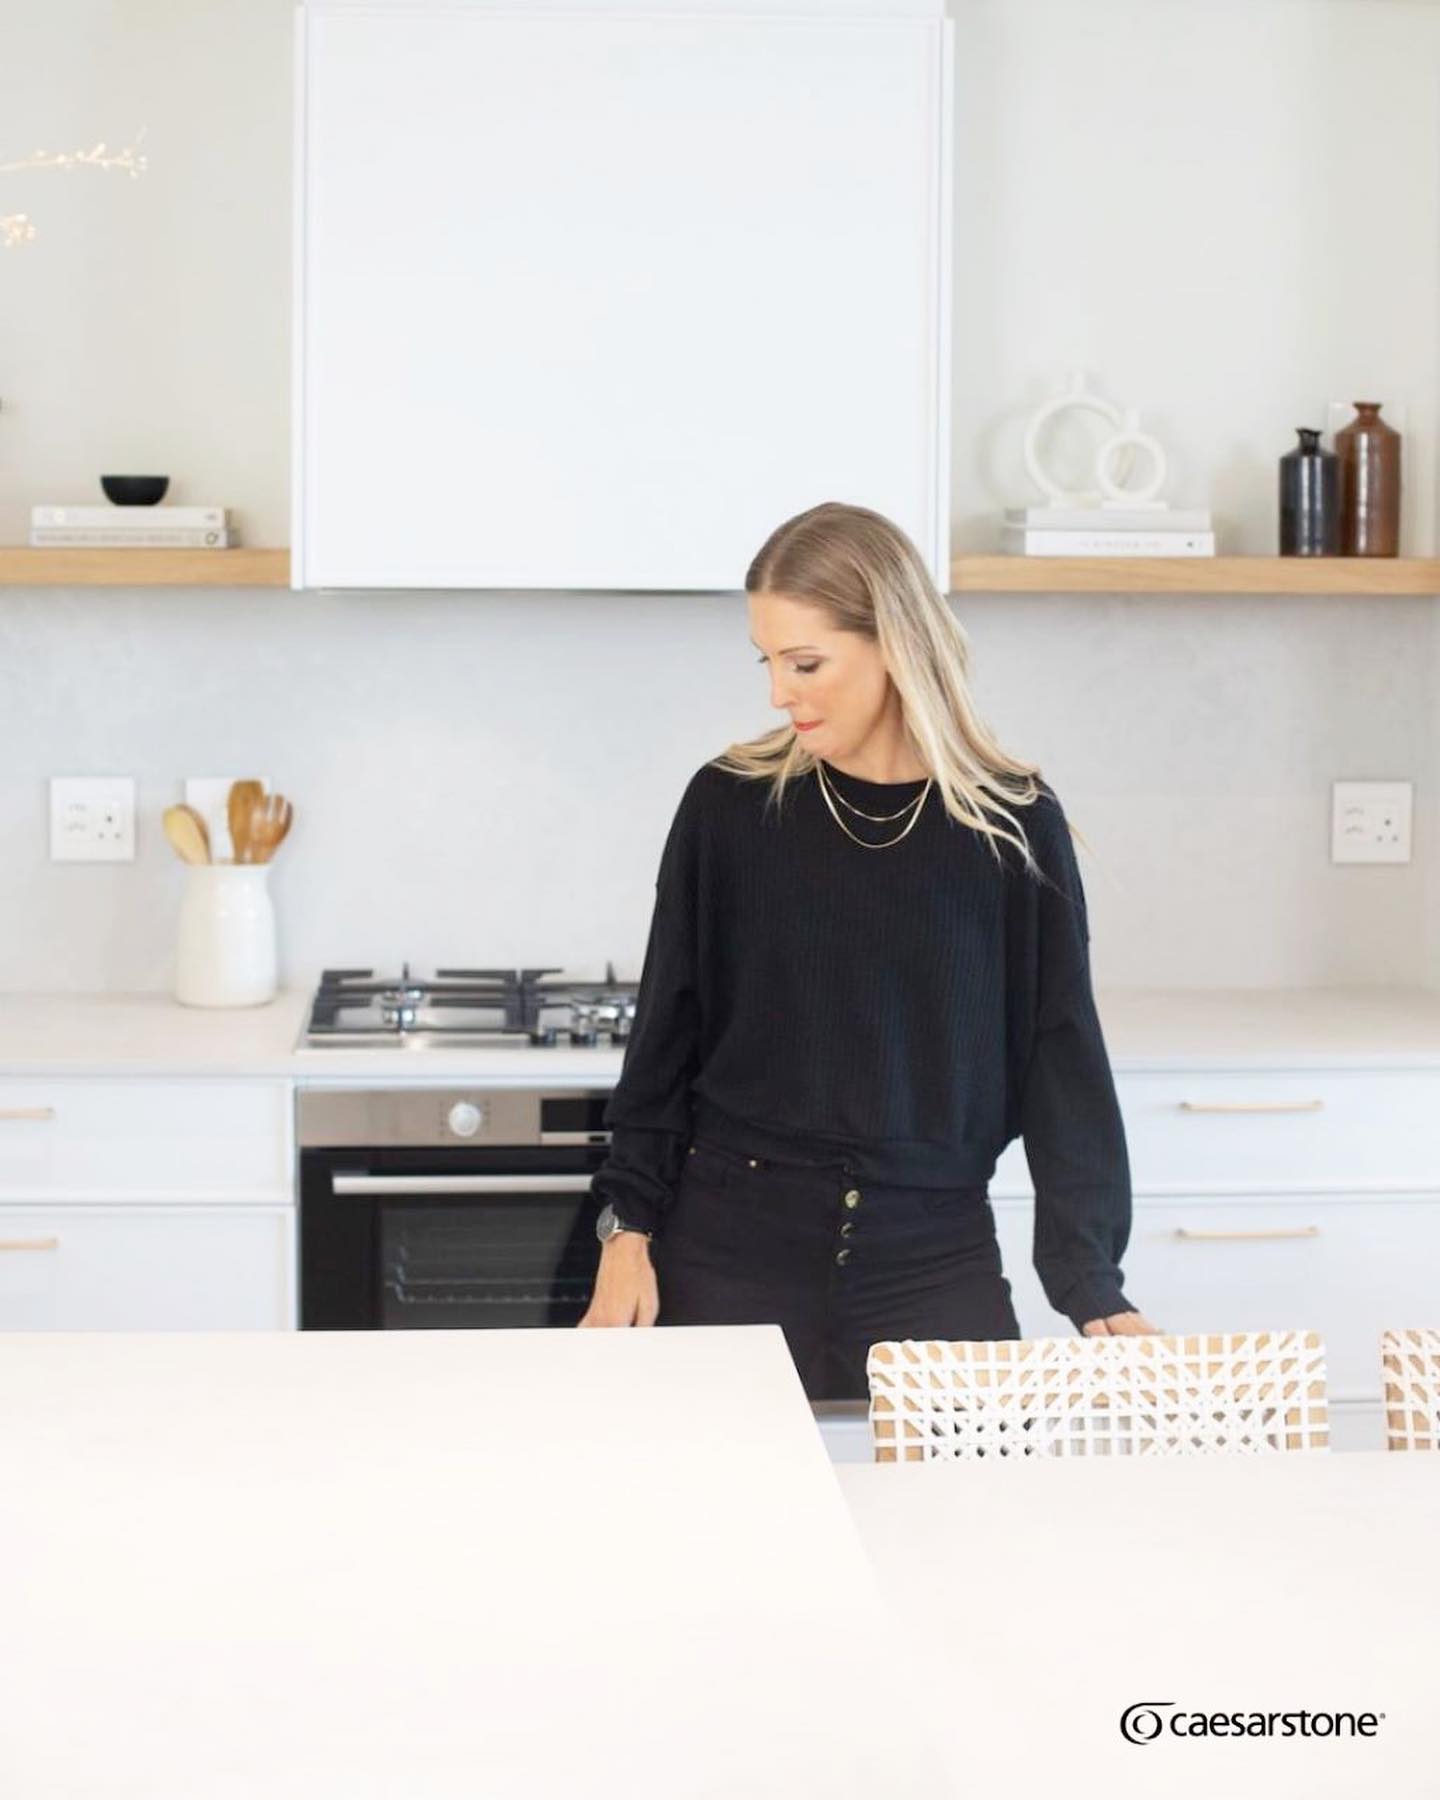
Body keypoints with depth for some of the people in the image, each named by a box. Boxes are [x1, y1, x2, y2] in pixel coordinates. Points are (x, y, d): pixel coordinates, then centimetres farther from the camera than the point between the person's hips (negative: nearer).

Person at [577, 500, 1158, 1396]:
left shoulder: (1015, 824, -4)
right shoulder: (730, 804, -2)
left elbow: (1062, 1059, -1)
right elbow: (667, 1032, 5)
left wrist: (1092, 1282, -5)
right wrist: (629, 1227, -1)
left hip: (937, 1260, 0)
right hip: (730, 1252, 0)